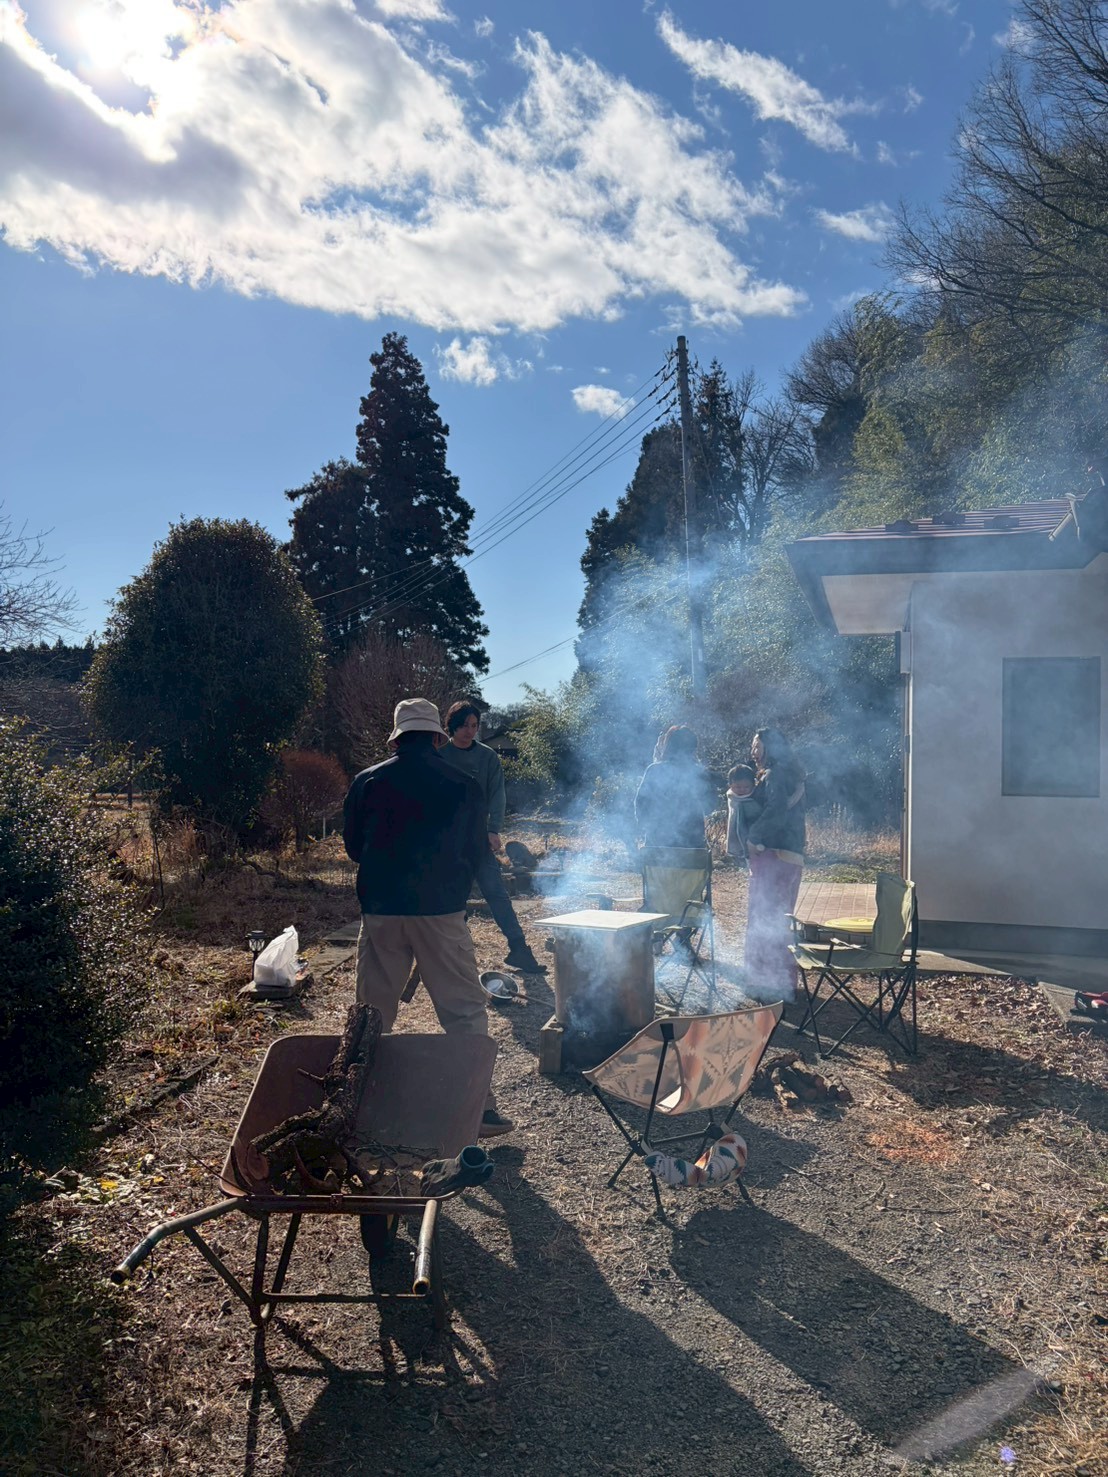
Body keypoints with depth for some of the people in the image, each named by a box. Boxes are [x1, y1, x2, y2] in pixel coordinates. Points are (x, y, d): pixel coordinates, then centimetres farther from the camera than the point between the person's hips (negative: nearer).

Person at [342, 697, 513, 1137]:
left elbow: (353, 847, 12)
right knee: (465, 1011, 6)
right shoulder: (464, 787, 0)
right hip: (441, 910, -2)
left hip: (380, 910, 2)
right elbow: (476, 853, 9)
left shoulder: (366, 782, 2)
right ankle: (478, 1106, 6)